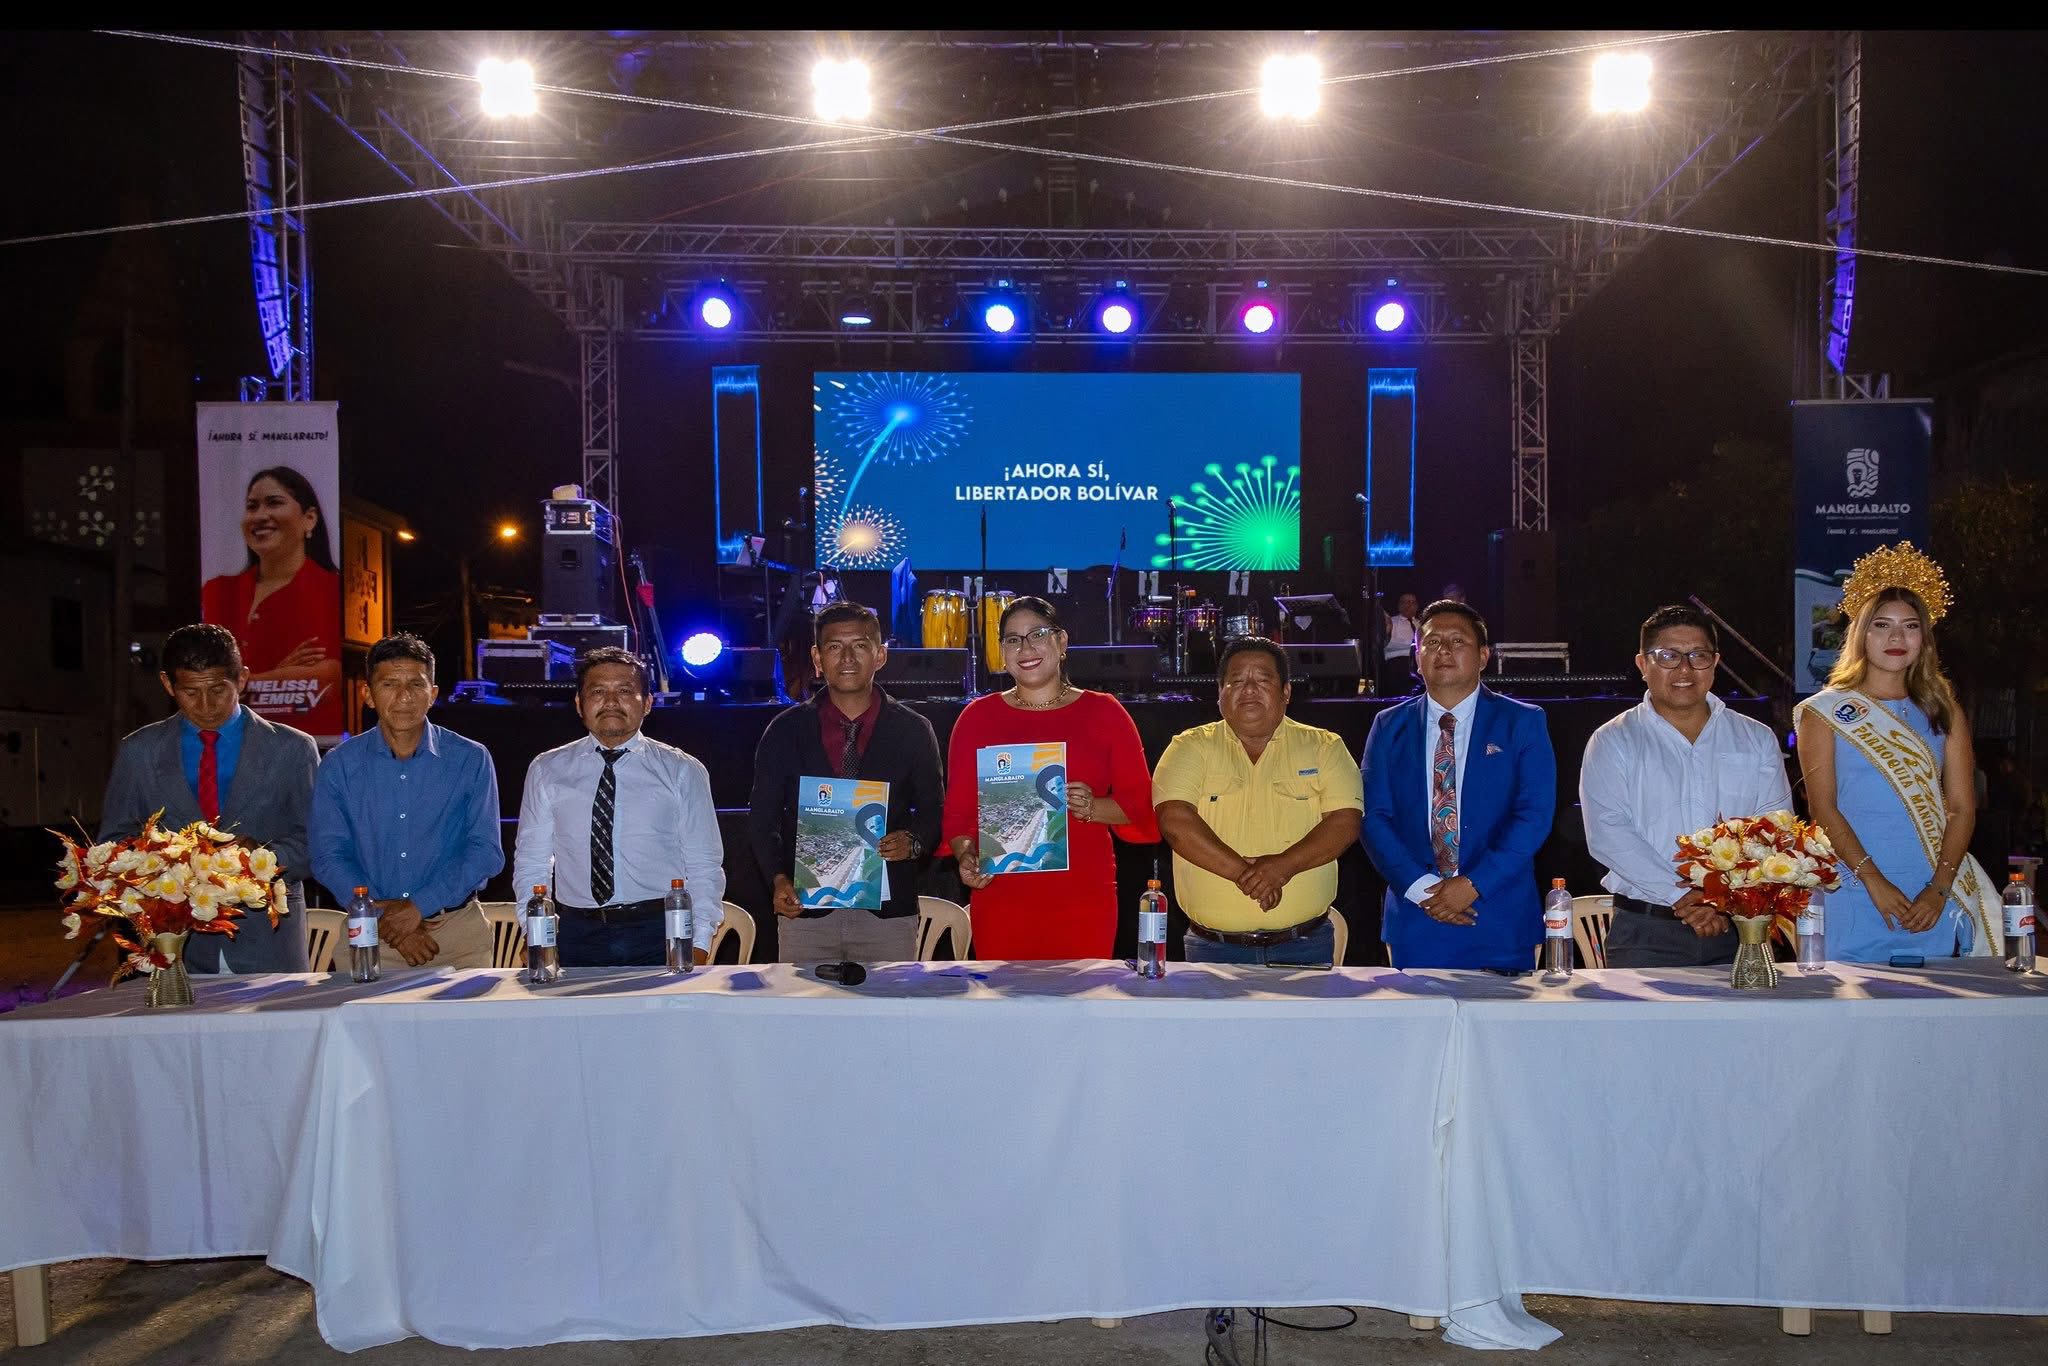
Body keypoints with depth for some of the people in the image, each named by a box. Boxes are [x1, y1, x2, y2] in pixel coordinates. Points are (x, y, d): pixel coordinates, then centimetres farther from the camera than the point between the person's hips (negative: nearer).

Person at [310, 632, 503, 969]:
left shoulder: (471, 760, -1)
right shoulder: (339, 765, 3)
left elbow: (486, 852, -5)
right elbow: (329, 856, -1)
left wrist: (418, 907, -15)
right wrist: (382, 917, -13)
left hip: (458, 929, 0)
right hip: (367, 936, 1)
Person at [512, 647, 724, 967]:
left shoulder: (683, 772, 4)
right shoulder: (545, 771, 8)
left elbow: (704, 867, 2)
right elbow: (531, 865, 9)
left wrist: (698, 945, -8)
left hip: (660, 936, -1)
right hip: (578, 937, 1)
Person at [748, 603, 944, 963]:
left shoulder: (914, 731, 4)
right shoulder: (785, 731, 4)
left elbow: (935, 810, 10)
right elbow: (762, 819, 8)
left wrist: (913, 842, -11)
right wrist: (779, 879, -8)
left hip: (887, 915, 0)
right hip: (805, 911, 0)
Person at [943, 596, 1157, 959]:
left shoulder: (1104, 712, 7)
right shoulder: (978, 717, 9)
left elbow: (1142, 803, 7)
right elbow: (958, 809, 9)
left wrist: (1094, 808, -11)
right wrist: (966, 855, -9)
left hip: (1084, 901, 0)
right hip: (999, 899, 1)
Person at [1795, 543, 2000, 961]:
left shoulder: (1943, 712, 11)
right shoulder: (1825, 713, 2)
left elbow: (1962, 808, 4)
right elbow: (1823, 808, -5)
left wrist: (1938, 890, -8)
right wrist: (1874, 880, -14)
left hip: (1931, 899, 3)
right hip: (1854, 897, -2)